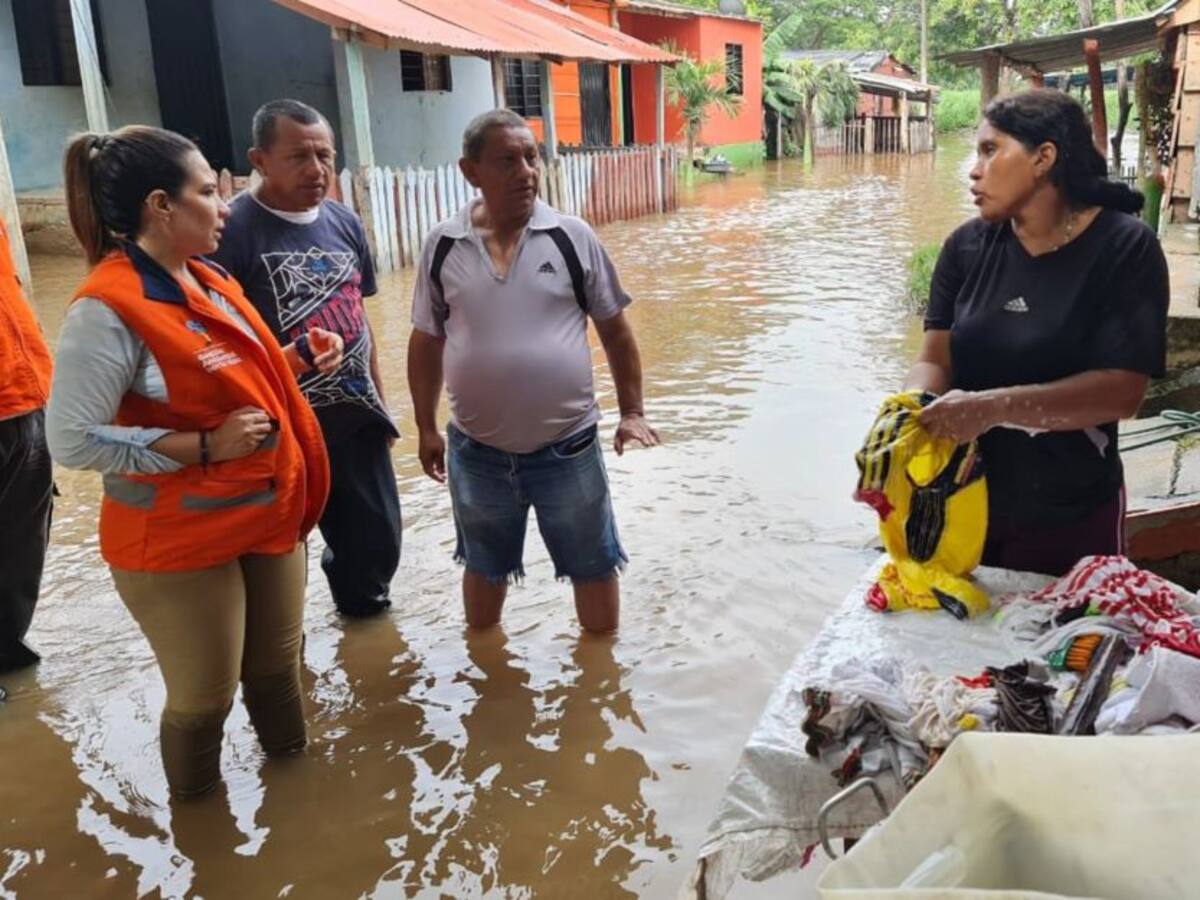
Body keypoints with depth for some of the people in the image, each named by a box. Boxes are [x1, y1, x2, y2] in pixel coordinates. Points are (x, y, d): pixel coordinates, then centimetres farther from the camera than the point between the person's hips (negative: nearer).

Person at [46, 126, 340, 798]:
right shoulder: (108, 308, -21)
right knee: (204, 696, 10)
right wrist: (207, 447, -23)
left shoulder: (209, 279, 5)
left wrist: (299, 357, 0)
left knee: (278, 666, 22)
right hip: (180, 539, -7)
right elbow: (73, 441, -22)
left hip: (269, 513, 8)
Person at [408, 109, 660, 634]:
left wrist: (632, 412, 0)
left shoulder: (572, 238, -7)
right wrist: (426, 428, 6)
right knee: (485, 568, 21)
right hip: (477, 451, 1)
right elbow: (427, 342, 5)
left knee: (594, 567, 14)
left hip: (567, 447, -1)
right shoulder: (443, 245, -4)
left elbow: (615, 329, 2)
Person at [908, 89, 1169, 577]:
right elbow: (934, 360, -5)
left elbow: (1121, 390, -19)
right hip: (962, 505, 3)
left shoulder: (1124, 249, -12)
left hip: (1069, 517, -3)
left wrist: (994, 407, -31)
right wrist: (906, 414, -27)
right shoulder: (968, 246, -1)